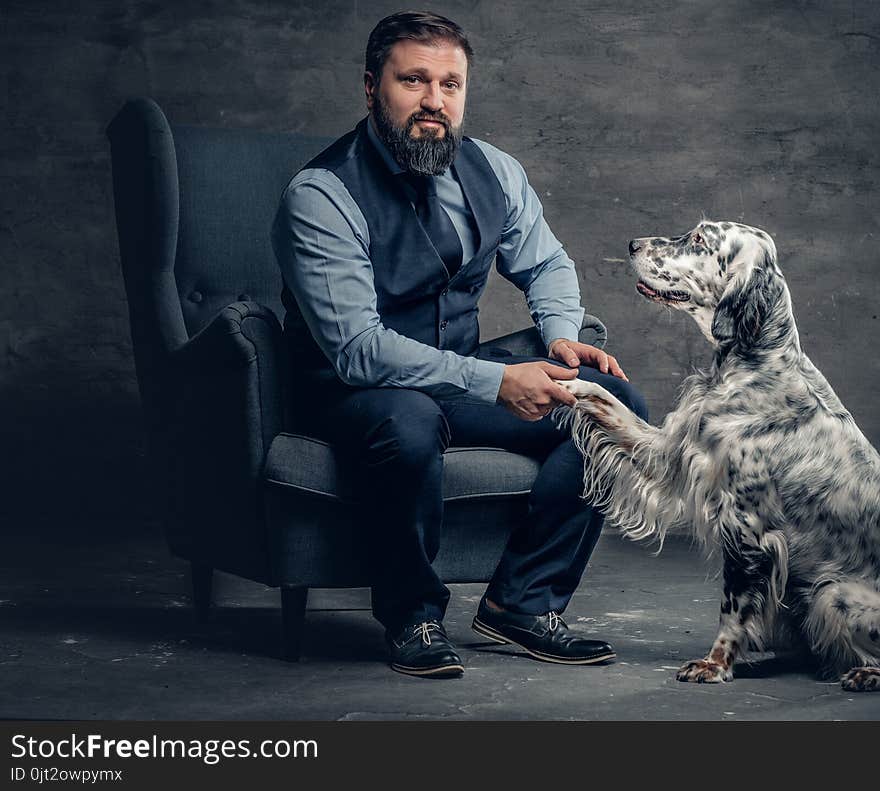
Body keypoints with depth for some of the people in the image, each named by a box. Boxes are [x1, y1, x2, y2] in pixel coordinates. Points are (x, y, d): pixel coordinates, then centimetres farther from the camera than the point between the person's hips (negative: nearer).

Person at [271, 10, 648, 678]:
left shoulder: (493, 173, 1)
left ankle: (523, 601, -4)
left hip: (459, 376, 6)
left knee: (618, 407, -11)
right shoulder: (320, 196, -18)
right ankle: (413, 616, -13)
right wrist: (497, 382, -31)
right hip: (350, 390, -6)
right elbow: (358, 347, -25)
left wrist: (562, 336, -4)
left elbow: (546, 264, 19)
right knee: (410, 425, -41)